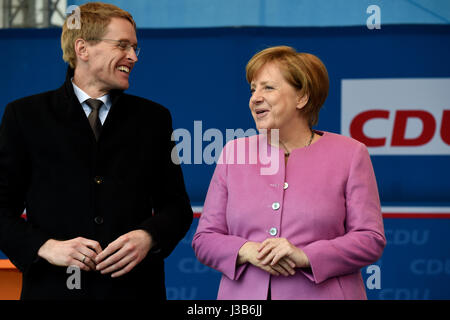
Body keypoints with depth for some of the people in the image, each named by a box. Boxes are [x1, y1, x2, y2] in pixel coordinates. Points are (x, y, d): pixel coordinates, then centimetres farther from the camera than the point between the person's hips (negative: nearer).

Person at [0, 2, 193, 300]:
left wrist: (148, 236, -10)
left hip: (134, 286, 2)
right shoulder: (24, 116, 3)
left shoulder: (154, 117, 9)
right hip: (55, 287, -1)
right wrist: (45, 247, -14)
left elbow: (176, 205, 10)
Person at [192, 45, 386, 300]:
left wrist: (306, 256, -17)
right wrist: (247, 251, -13)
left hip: (321, 293, -2)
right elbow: (204, 239, 6)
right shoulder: (233, 153, 7)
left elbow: (372, 240, -5)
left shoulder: (349, 154, 1)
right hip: (245, 295, 2)